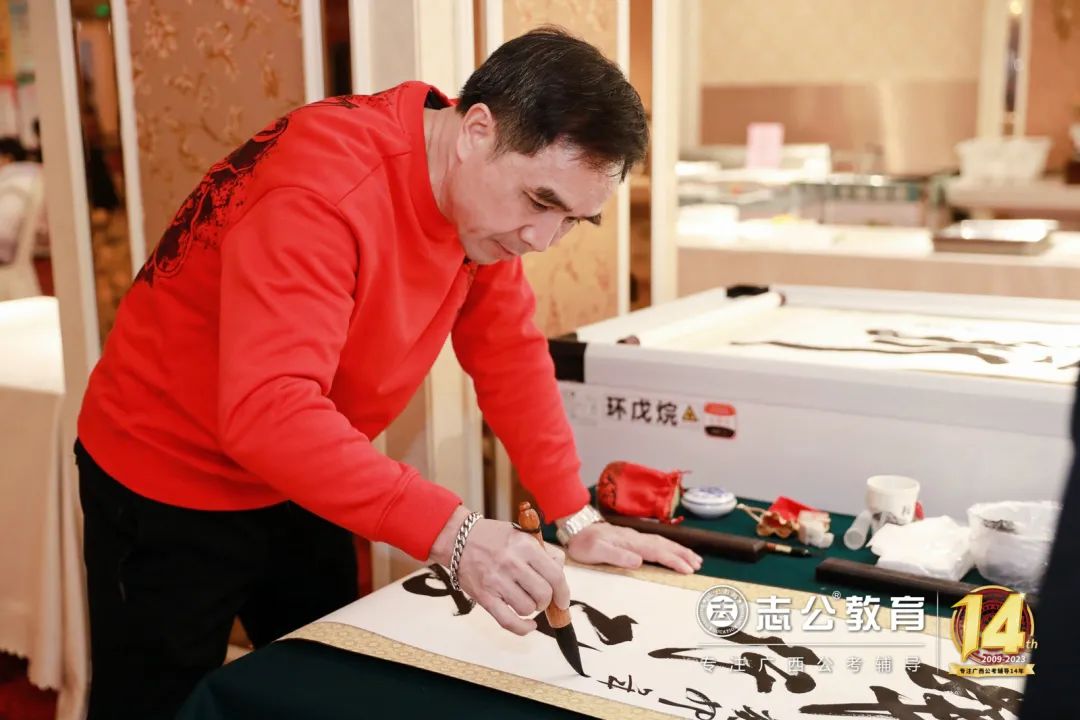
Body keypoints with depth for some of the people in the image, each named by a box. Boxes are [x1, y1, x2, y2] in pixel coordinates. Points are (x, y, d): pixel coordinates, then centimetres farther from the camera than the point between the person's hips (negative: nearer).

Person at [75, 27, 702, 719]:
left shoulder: (485, 192, -9)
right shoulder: (324, 184, -33)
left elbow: (511, 354, -3)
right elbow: (266, 410, -42)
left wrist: (577, 518, -7)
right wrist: (452, 531, -48)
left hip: (297, 487, 7)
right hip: (169, 485, -7)